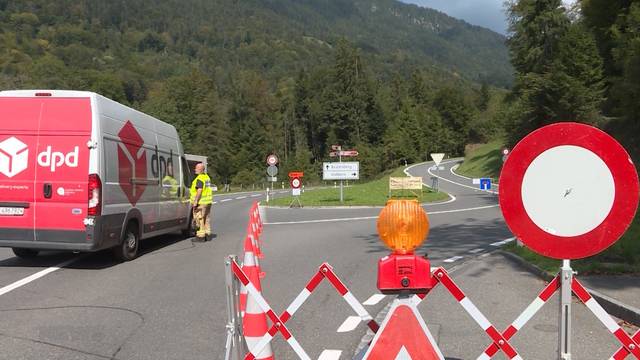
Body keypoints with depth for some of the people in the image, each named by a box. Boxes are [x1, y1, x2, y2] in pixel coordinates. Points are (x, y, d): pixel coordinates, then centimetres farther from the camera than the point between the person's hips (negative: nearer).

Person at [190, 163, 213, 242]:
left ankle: (200, 236, -2)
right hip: (208, 202, 9)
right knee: (206, 219, 15)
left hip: (201, 202, -9)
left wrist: (195, 201, -22)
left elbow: (199, 191, -23)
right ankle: (208, 235, 19)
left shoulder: (199, 179, -16)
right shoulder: (207, 177, 14)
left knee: (200, 219, -4)